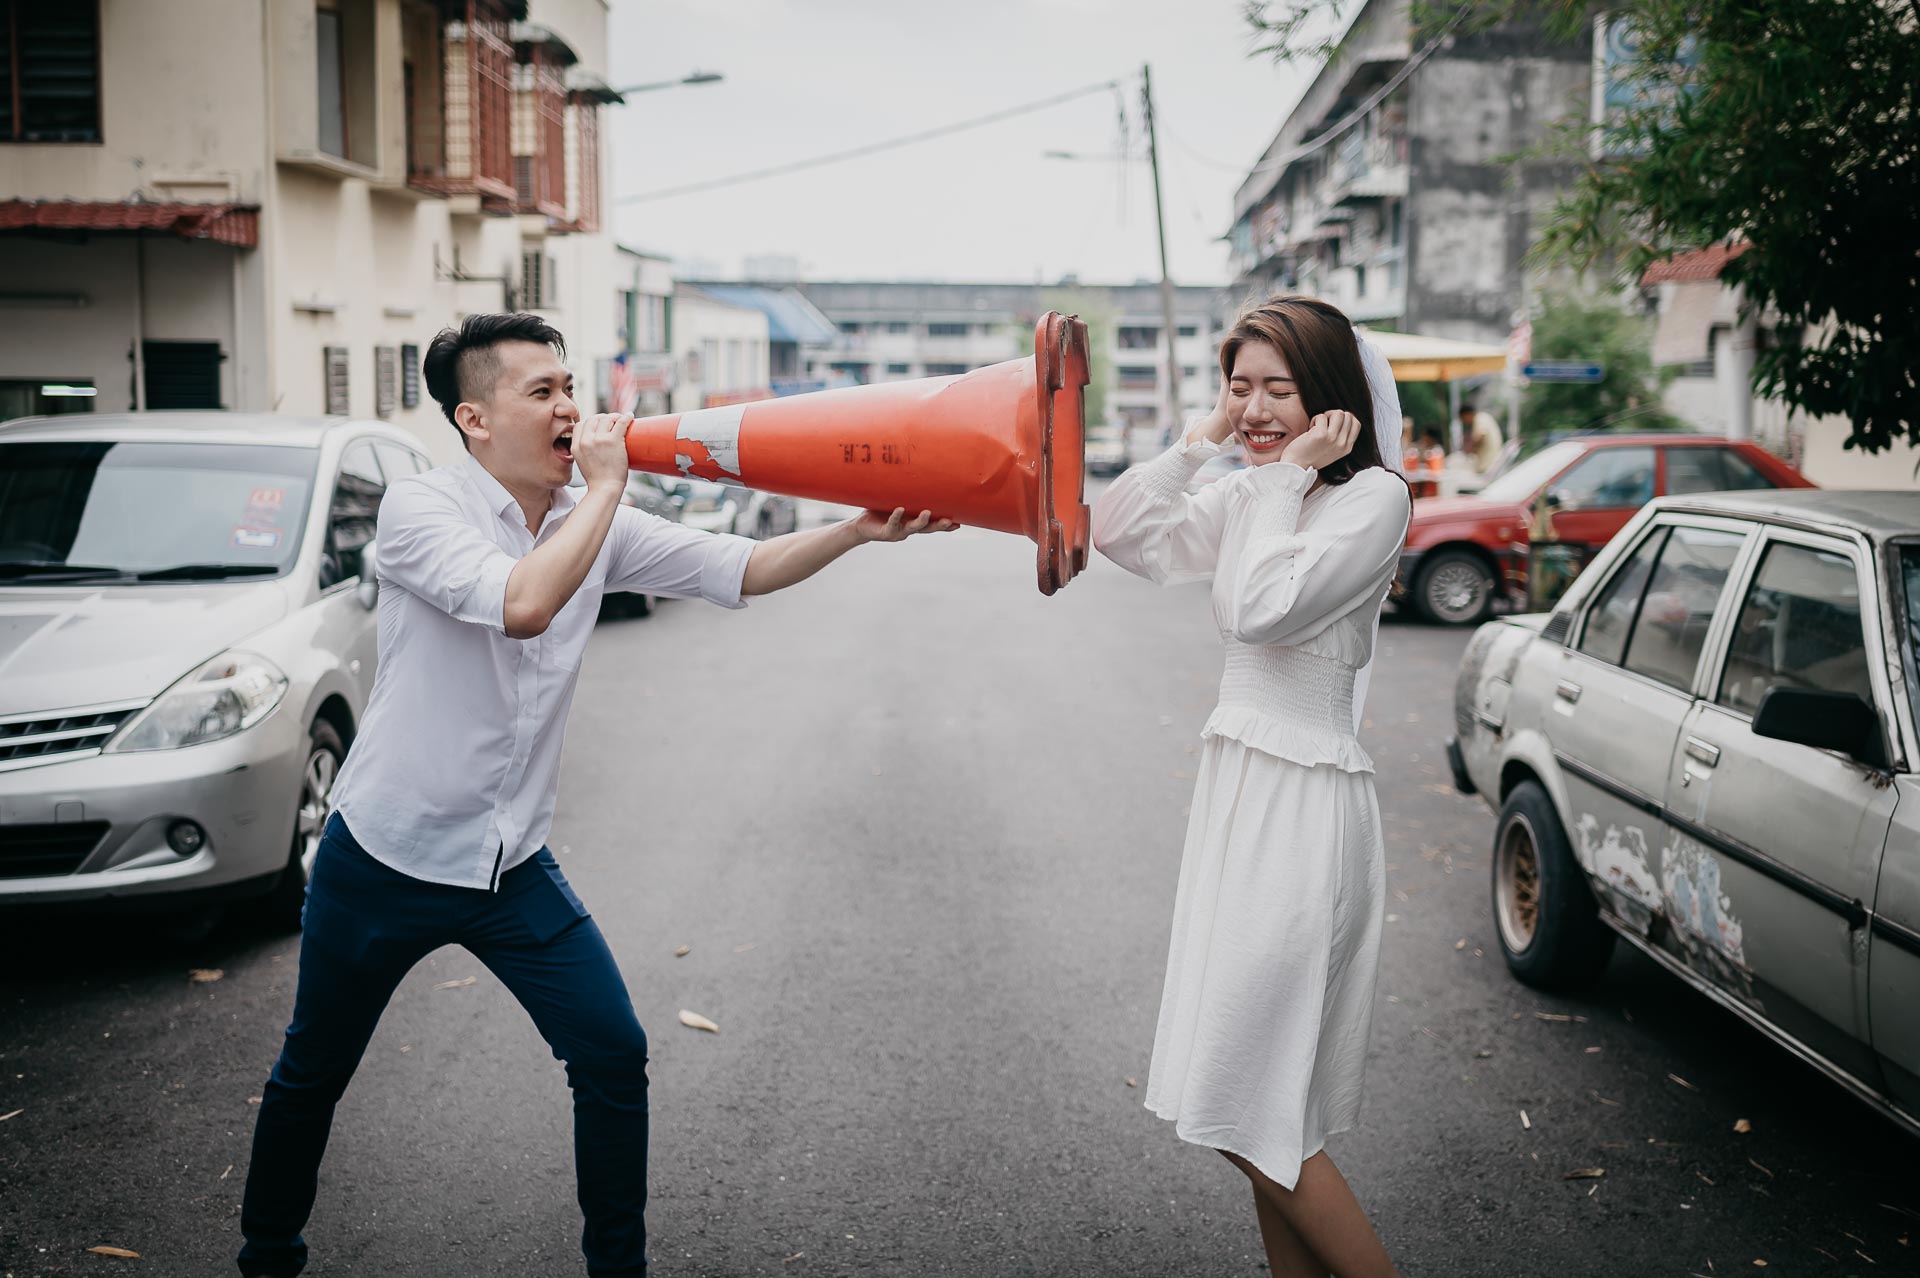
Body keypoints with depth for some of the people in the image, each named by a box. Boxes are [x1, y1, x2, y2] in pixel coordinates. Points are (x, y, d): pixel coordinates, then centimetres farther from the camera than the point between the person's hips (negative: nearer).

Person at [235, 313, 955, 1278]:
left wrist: (856, 531, -17)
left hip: (511, 867, 4)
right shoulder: (420, 509, -18)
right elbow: (523, 604, -35)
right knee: (312, 1075, 14)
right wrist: (606, 484, -26)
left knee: (613, 1058, -2)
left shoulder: (595, 525, 0)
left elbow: (738, 570, -3)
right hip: (384, 861, -4)